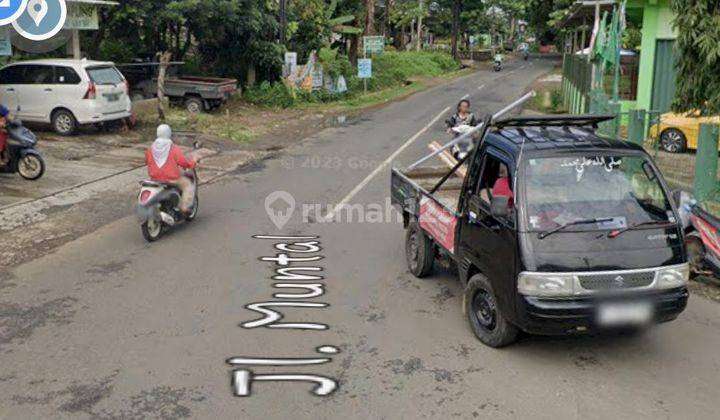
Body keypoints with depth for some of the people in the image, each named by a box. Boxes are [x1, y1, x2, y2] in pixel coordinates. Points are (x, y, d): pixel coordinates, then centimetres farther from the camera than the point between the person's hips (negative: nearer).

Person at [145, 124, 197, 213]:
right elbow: (183, 161, -18)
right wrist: (193, 163, 0)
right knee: (189, 185, 12)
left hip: (155, 178, 6)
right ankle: (185, 207, 3)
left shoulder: (151, 149, 1)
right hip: (171, 178, -6)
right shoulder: (173, 148, -16)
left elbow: (147, 161, 14)